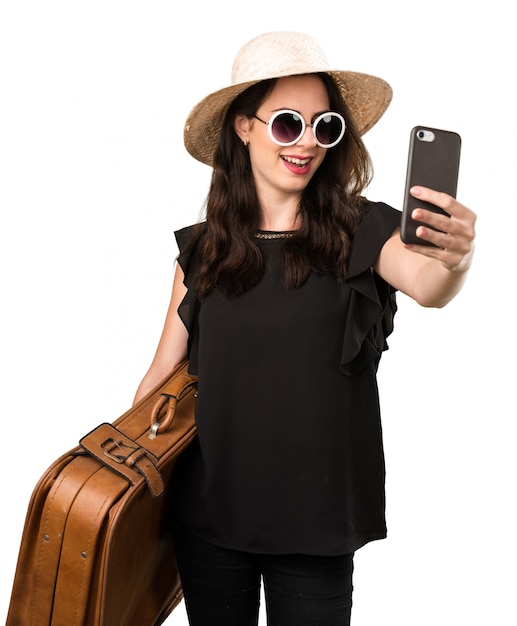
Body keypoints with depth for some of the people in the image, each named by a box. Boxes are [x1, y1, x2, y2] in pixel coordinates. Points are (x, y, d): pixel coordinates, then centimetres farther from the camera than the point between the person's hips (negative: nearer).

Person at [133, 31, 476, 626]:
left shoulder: (362, 231, -7)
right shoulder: (202, 247, 1)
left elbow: (424, 284, -27)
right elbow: (166, 370, 6)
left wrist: (452, 261, -48)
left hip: (316, 517, -2)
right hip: (207, 514, 3)